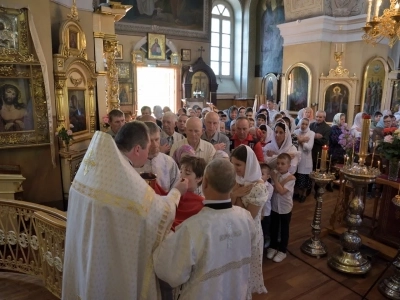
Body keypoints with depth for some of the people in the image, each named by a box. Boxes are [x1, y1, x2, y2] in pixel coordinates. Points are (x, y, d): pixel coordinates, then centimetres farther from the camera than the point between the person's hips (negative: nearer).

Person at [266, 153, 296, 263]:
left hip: (285, 208, -4)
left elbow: (281, 191, -29)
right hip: (274, 206, 4)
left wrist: (275, 179, -25)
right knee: (274, 228, 18)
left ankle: (282, 251, 27)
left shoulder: (290, 178, -18)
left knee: (284, 230, 12)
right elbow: (273, 189, -9)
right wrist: (283, 181, -18)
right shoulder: (275, 174, -6)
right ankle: (273, 247, 36)